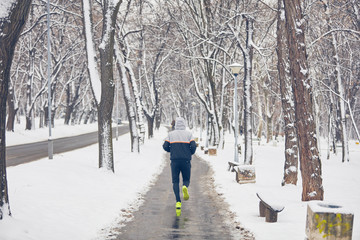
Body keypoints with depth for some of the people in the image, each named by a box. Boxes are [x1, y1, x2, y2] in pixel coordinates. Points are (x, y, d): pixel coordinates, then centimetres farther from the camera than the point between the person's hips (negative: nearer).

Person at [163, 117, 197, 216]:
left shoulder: (171, 134, 6)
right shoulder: (188, 134, 4)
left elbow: (165, 146, 0)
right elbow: (193, 146, -6)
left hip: (174, 160, 0)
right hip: (186, 161, 0)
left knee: (175, 182, 5)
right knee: (186, 180, 15)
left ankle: (178, 202, -14)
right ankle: (185, 187, -22)